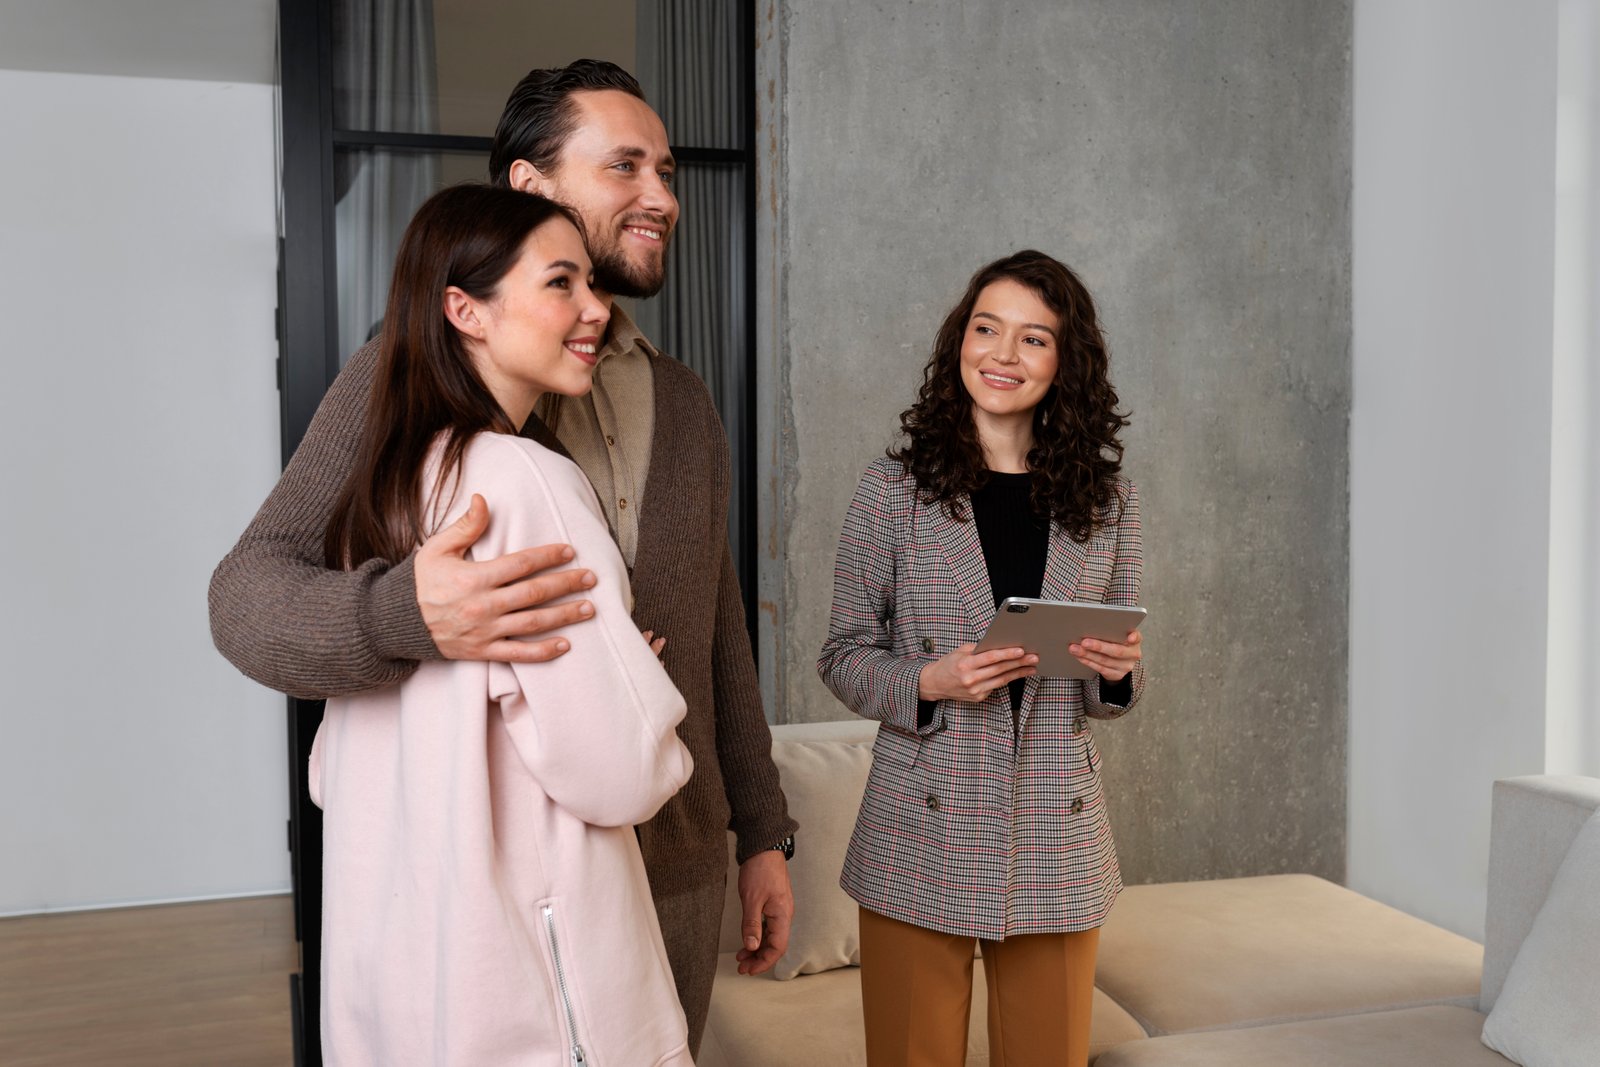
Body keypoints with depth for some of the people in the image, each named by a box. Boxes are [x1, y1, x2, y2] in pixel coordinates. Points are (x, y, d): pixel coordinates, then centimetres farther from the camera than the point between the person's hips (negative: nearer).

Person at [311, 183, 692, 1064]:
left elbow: (336, 774, 11)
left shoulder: (382, 486, 5)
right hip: (521, 969, -8)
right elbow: (621, 775, -22)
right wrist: (665, 744, 0)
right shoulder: (529, 481, -21)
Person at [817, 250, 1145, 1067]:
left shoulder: (1106, 498, 5)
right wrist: (930, 682, -17)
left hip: (1057, 846, 2)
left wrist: (1119, 671, -10)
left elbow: (1116, 690, 12)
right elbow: (843, 656, 1)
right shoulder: (892, 489, -3)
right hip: (922, 839, -2)